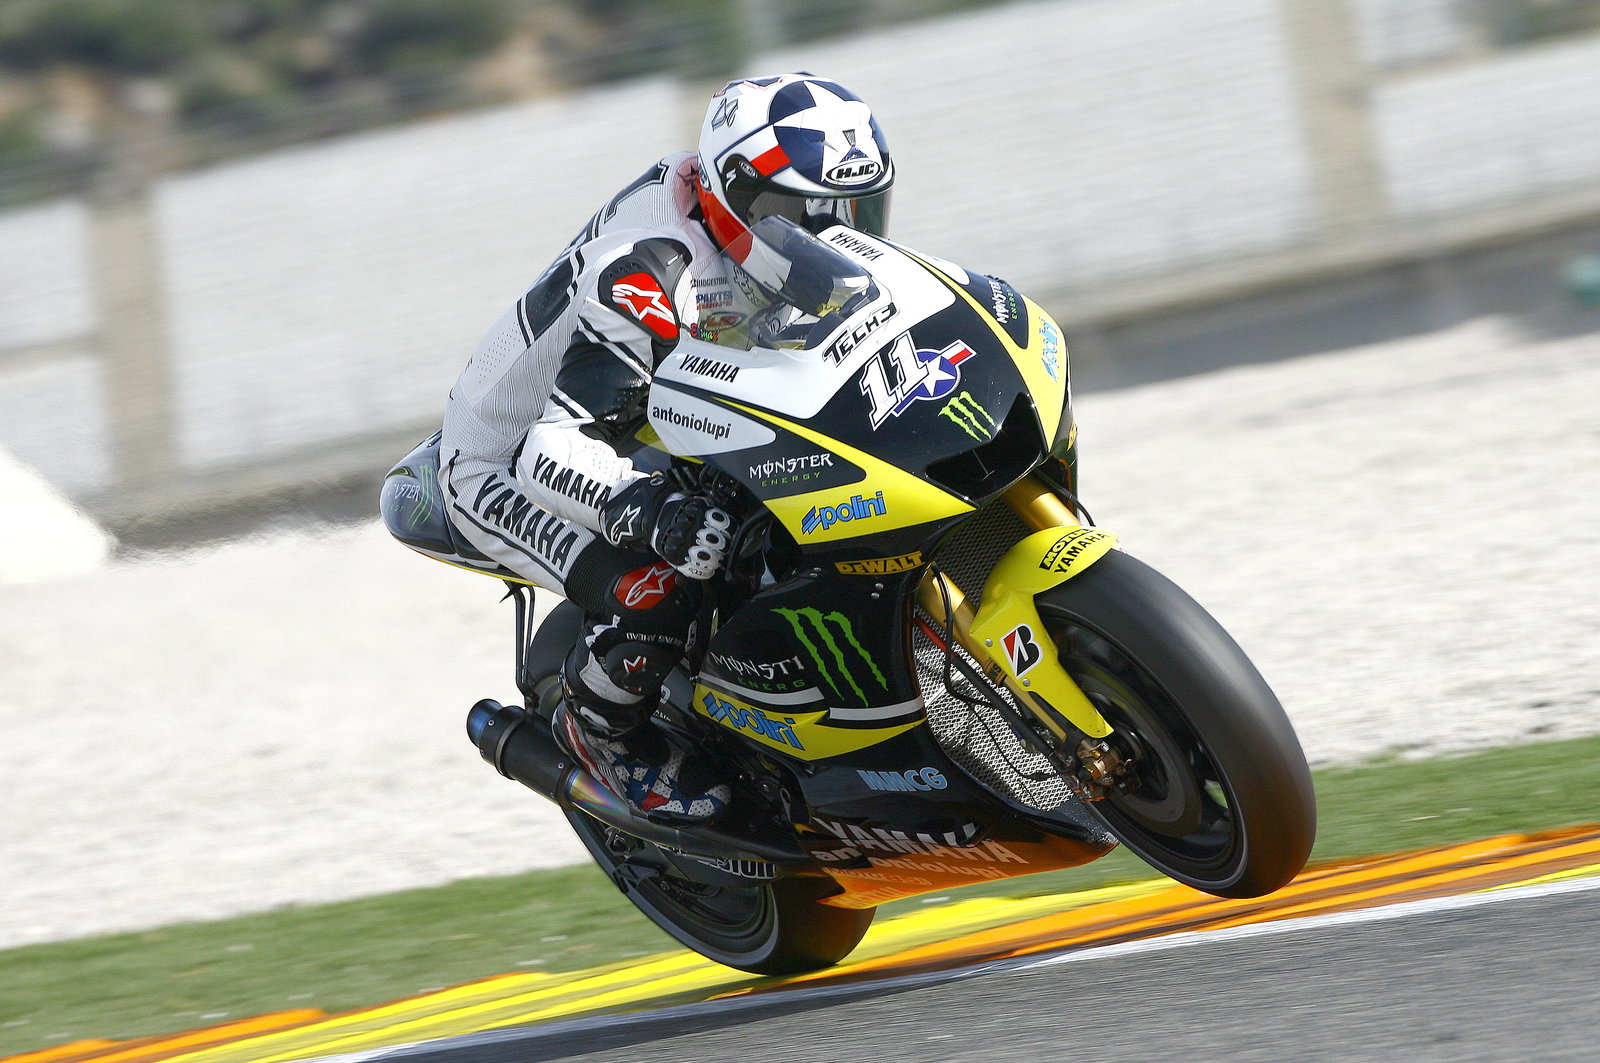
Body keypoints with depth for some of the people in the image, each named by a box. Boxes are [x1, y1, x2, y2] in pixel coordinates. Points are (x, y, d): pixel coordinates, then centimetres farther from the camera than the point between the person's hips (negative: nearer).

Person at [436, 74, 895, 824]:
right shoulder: (652, 273, -36)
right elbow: (555, 453, -43)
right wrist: (649, 511, -61)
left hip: (640, 435, 9)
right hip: (500, 468, -9)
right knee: (654, 587, -33)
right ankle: (599, 726, -2)